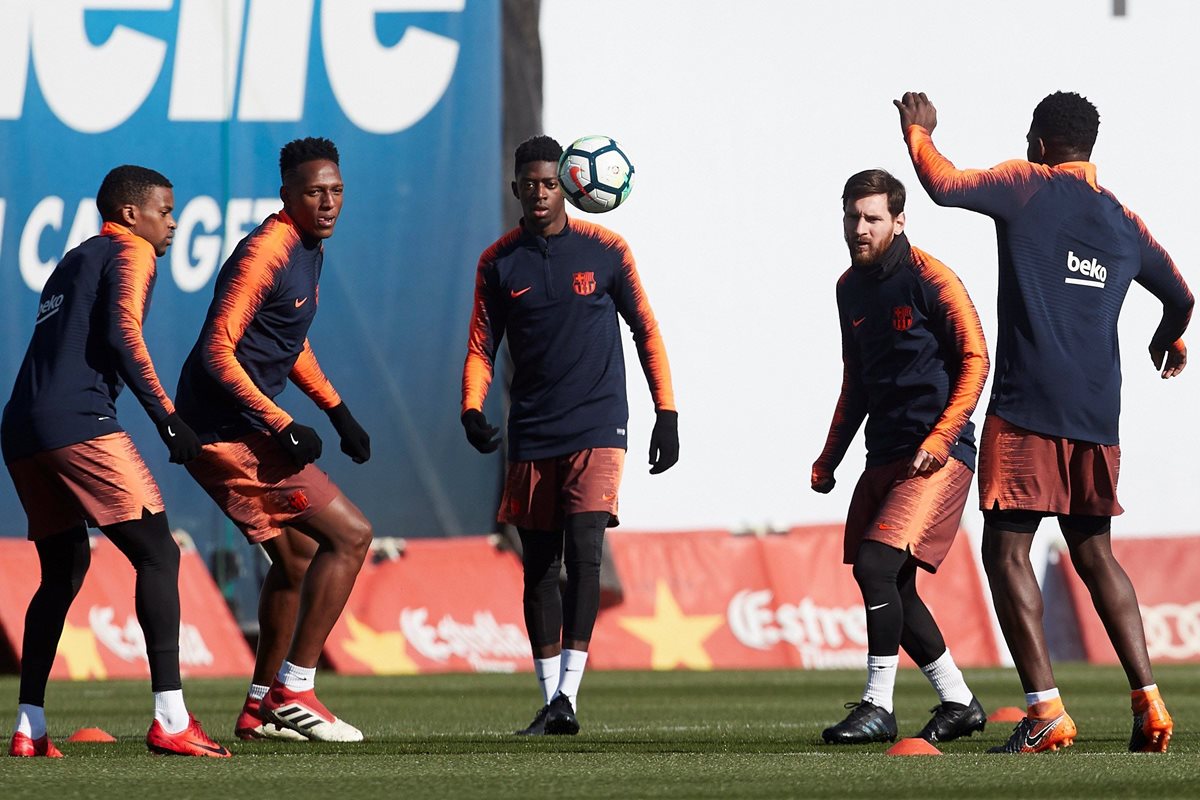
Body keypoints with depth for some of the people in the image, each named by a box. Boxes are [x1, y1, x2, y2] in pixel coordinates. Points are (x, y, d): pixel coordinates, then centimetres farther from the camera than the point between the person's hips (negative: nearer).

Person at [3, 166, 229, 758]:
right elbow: (123, 334, -12)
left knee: (63, 571, 19)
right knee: (157, 553, -9)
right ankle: (170, 719, -21)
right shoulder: (130, 253, 4)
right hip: (79, 424, -9)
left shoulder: (72, 262, 29)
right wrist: (166, 417, -14)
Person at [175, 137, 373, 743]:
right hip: (231, 431, -10)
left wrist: (339, 414, 24)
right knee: (350, 535, -12)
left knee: (298, 558, 20)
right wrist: (282, 426, -27)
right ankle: (294, 692, -10)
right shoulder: (265, 252, -18)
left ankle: (259, 709, 30)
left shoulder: (310, 248, 14)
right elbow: (218, 351, -23)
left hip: (244, 429, 10)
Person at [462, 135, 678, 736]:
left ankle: (569, 695, -20)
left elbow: (646, 331, 7)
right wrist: (472, 410, -10)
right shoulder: (499, 263, 5)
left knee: (583, 548, -18)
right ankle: (550, 700, 13)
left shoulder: (604, 251, 0)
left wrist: (666, 414, 2)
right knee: (538, 565, 5)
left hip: (596, 428, -3)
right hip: (532, 435, 3)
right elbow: (481, 347, 8)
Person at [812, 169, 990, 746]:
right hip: (884, 456, 8)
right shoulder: (850, 288, 13)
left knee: (876, 561, -19)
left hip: (938, 454, -8)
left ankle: (878, 707, -14)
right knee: (890, 587, 8)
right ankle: (958, 702, 21)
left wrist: (938, 441, -18)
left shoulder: (930, 280, -10)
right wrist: (830, 458, 18)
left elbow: (975, 361, -11)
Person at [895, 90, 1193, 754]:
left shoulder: (1028, 187, -1)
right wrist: (1168, 340, 49)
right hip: (1096, 413, 6)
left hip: (1026, 407, -6)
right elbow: (1181, 297, 27)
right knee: (1095, 554, 15)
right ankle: (1148, 702, 5)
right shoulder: (1124, 222, 15)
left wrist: (918, 131, 12)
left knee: (1006, 550, -2)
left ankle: (1047, 711, -12)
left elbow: (944, 185, -8)